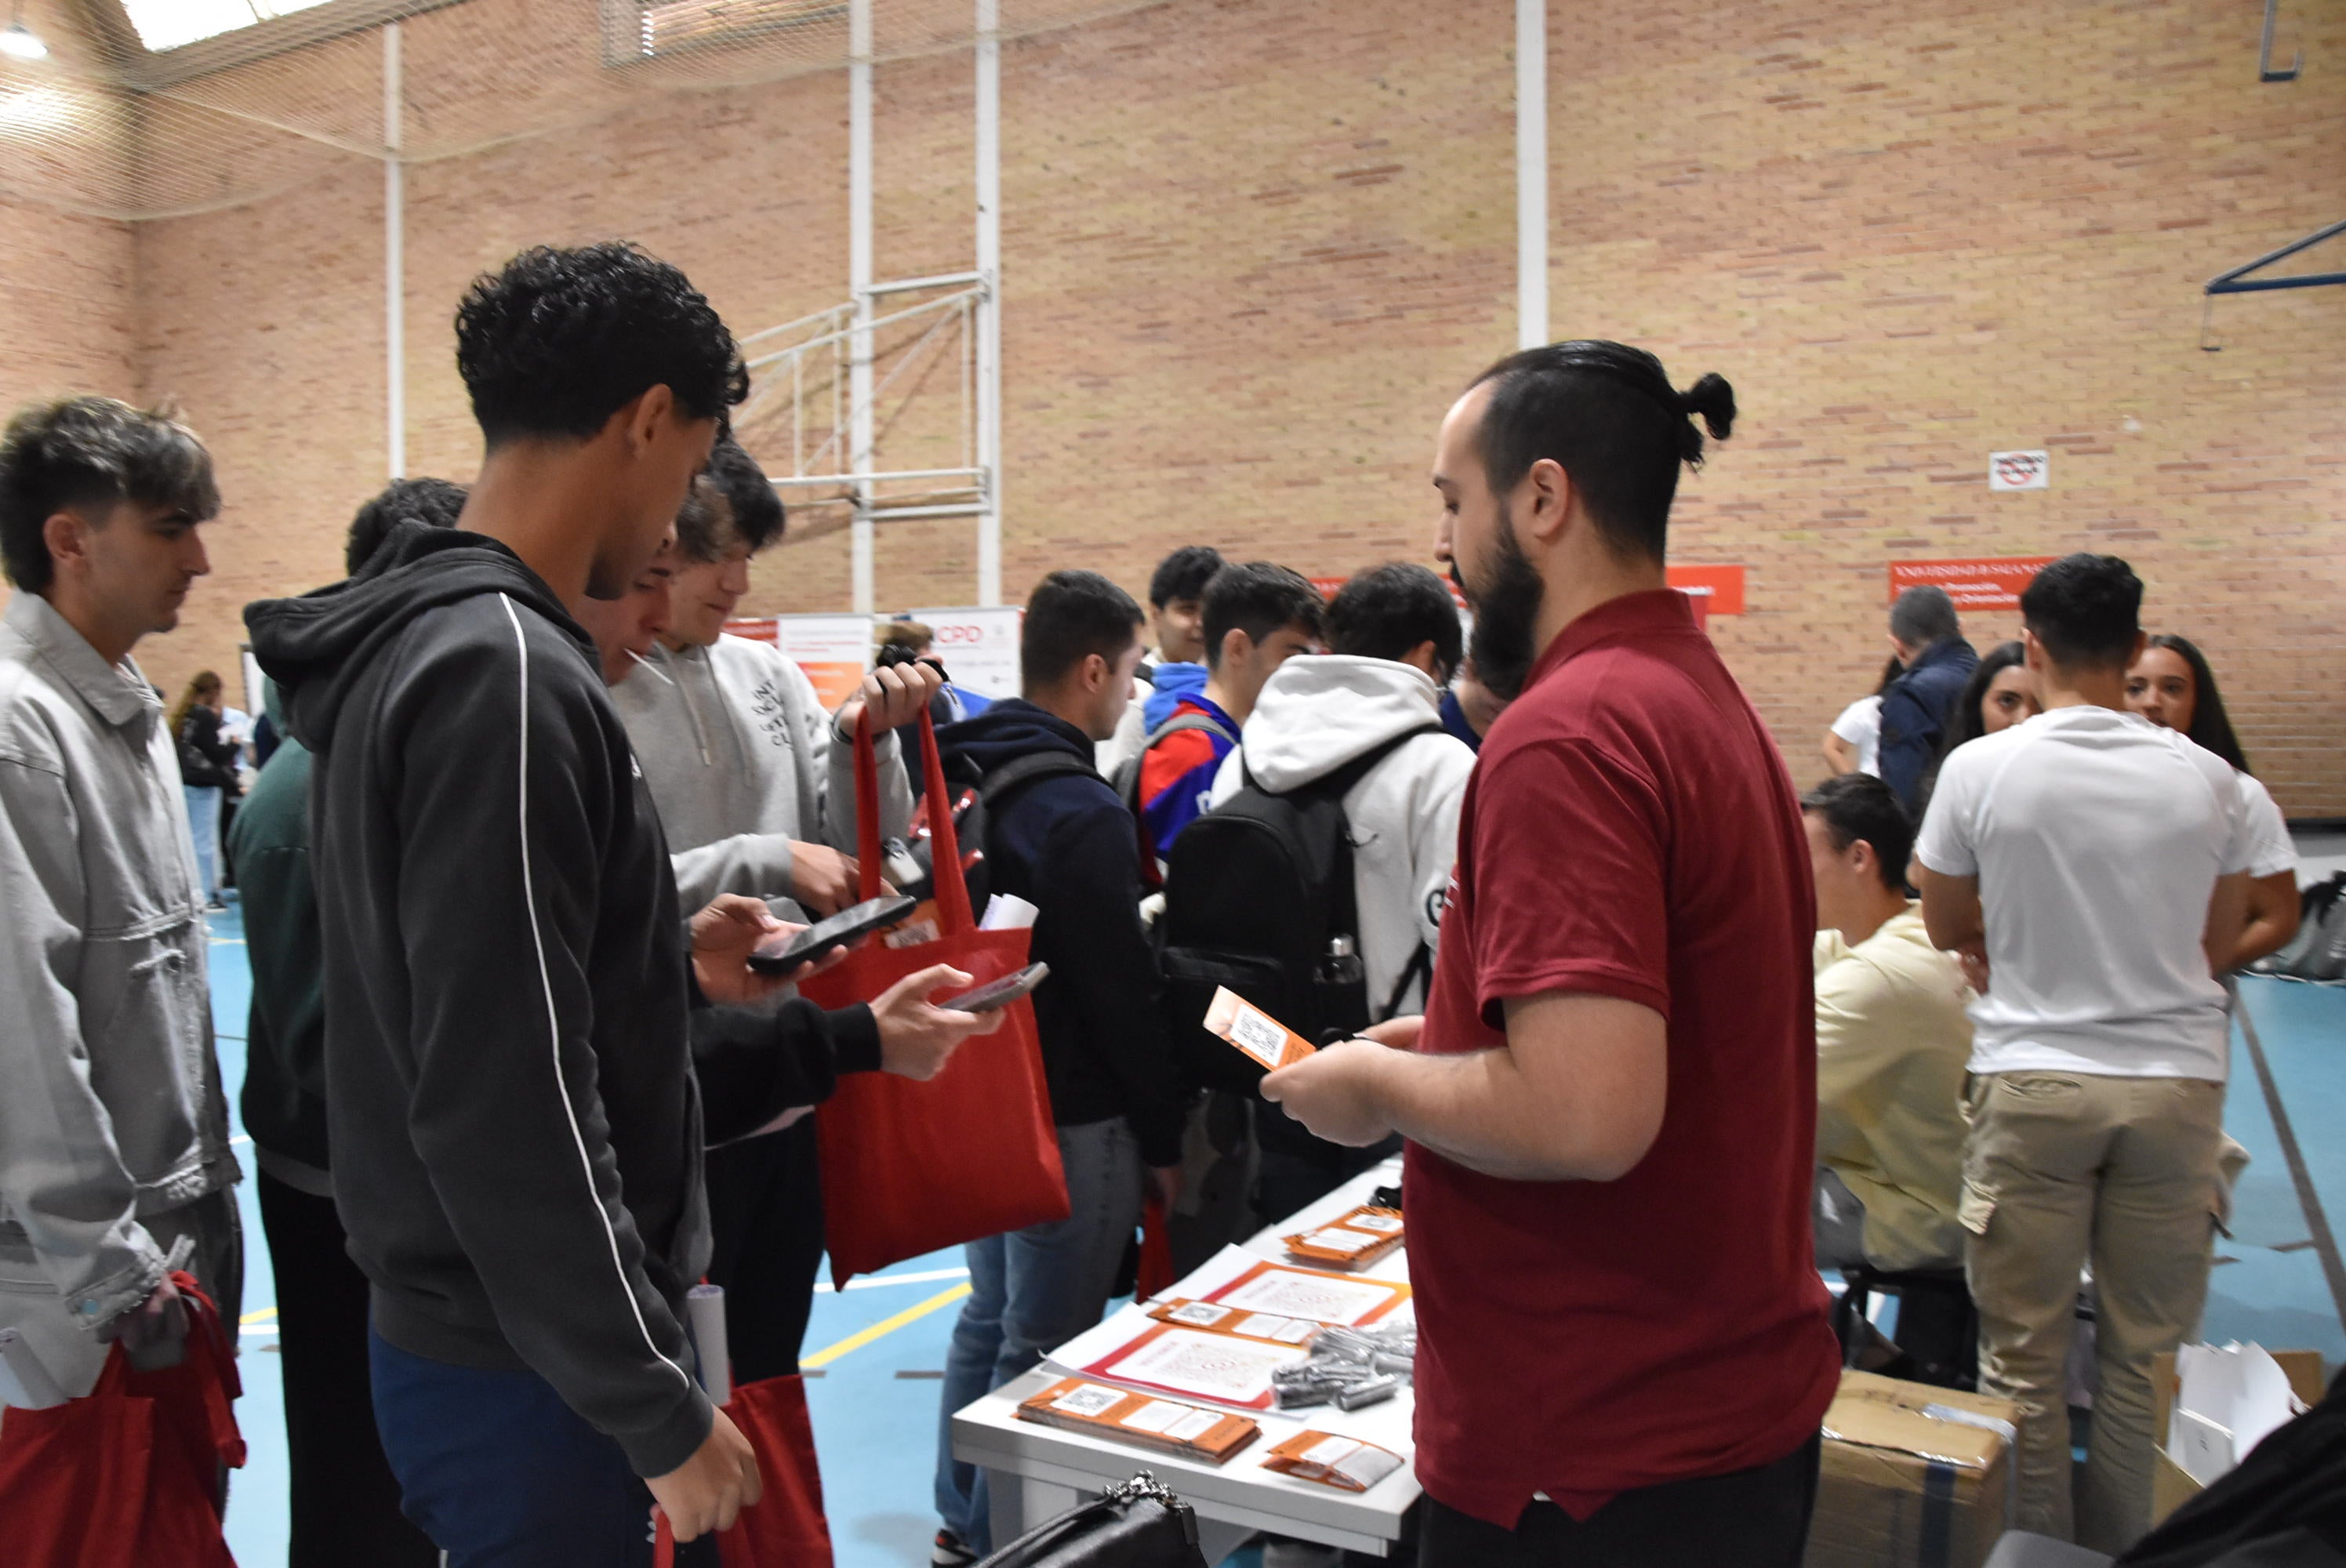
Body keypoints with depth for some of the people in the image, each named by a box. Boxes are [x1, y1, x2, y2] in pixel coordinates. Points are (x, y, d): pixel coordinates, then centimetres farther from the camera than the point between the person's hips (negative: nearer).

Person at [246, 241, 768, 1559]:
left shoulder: (407, 646, 7)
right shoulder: (505, 674, -24)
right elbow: (507, 1111, -26)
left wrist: (666, 960, 16)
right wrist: (660, 1411, -19)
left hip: (454, 1326, 9)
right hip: (527, 1371, -9)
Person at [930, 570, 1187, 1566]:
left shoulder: (964, 779, 6)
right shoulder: (1083, 811, -20)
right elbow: (1123, 994, -18)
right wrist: (1165, 1137, -9)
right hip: (1074, 1118, -9)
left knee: (989, 1317, 20)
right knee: (1042, 1348, 3)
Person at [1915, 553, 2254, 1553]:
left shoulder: (1980, 768, -8)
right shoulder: (2206, 778, -1)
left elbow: (1947, 928, 4)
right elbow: (2219, 943, 12)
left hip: (2032, 1080, -2)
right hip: (2176, 1078, 2)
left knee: (2024, 1358, 8)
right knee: (2148, 1357, 12)